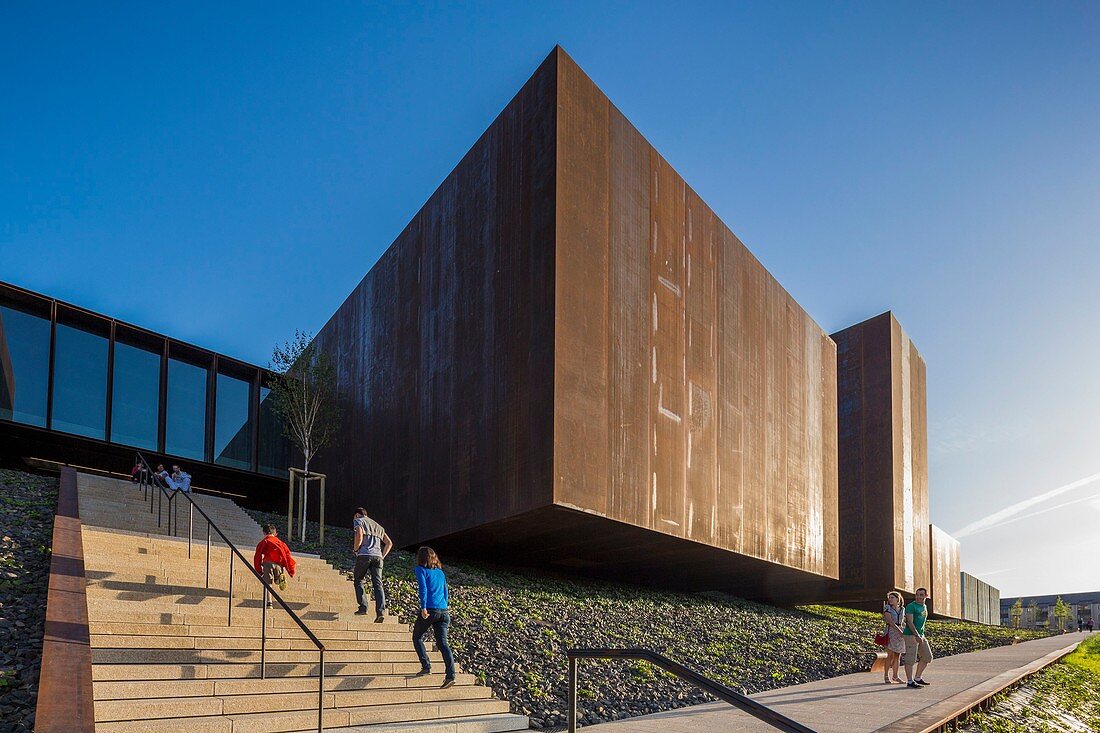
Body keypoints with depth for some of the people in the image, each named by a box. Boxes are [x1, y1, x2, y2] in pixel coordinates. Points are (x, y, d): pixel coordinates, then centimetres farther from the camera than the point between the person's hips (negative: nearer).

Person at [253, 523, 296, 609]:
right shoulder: (281, 542, 27)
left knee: (268, 583, 0)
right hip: (280, 563, 3)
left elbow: (258, 557, 11)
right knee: (277, 581, 19)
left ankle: (269, 603, -16)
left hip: (268, 562, -3)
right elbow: (288, 556, 20)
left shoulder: (264, 542, 19)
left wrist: (258, 571, 16)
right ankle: (280, 578, -17)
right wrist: (291, 572, 20)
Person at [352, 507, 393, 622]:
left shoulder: (358, 521, 11)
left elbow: (359, 535, -10)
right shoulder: (377, 525, 29)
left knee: (359, 581, 12)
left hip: (364, 555, -4)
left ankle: (363, 607, -1)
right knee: (378, 584, -3)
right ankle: (380, 611, -16)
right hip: (377, 556, 4)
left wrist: (355, 549, 3)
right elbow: (389, 543, 23)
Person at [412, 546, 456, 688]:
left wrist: (423, 608, -16)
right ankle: (450, 675, -13)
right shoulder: (440, 572, 20)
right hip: (444, 610, 5)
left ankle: (426, 667, 5)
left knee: (417, 637, 16)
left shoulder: (420, 570, 3)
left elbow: (423, 589, -11)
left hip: (430, 610, -5)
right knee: (442, 643, 0)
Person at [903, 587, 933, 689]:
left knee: (927, 657, 11)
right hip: (911, 635, -9)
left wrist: (922, 636, 20)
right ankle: (910, 681, -3)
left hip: (921, 635, 9)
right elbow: (910, 622, -16)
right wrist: (917, 636, -24)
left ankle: (918, 678, 23)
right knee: (910, 659, -7)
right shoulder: (911, 606, -9)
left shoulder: (925, 607, 17)